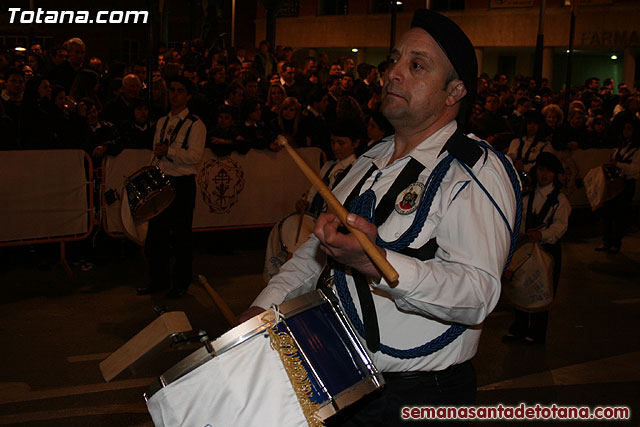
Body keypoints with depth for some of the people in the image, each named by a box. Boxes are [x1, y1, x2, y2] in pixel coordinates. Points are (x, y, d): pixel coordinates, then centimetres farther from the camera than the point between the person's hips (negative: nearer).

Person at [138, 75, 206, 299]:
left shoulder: (195, 125, -6)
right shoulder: (162, 122, 15)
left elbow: (196, 156, -17)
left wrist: (169, 150, -21)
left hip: (183, 184, -6)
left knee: (180, 236, 1)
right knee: (156, 232, 9)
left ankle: (181, 284, 14)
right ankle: (159, 280, 23)